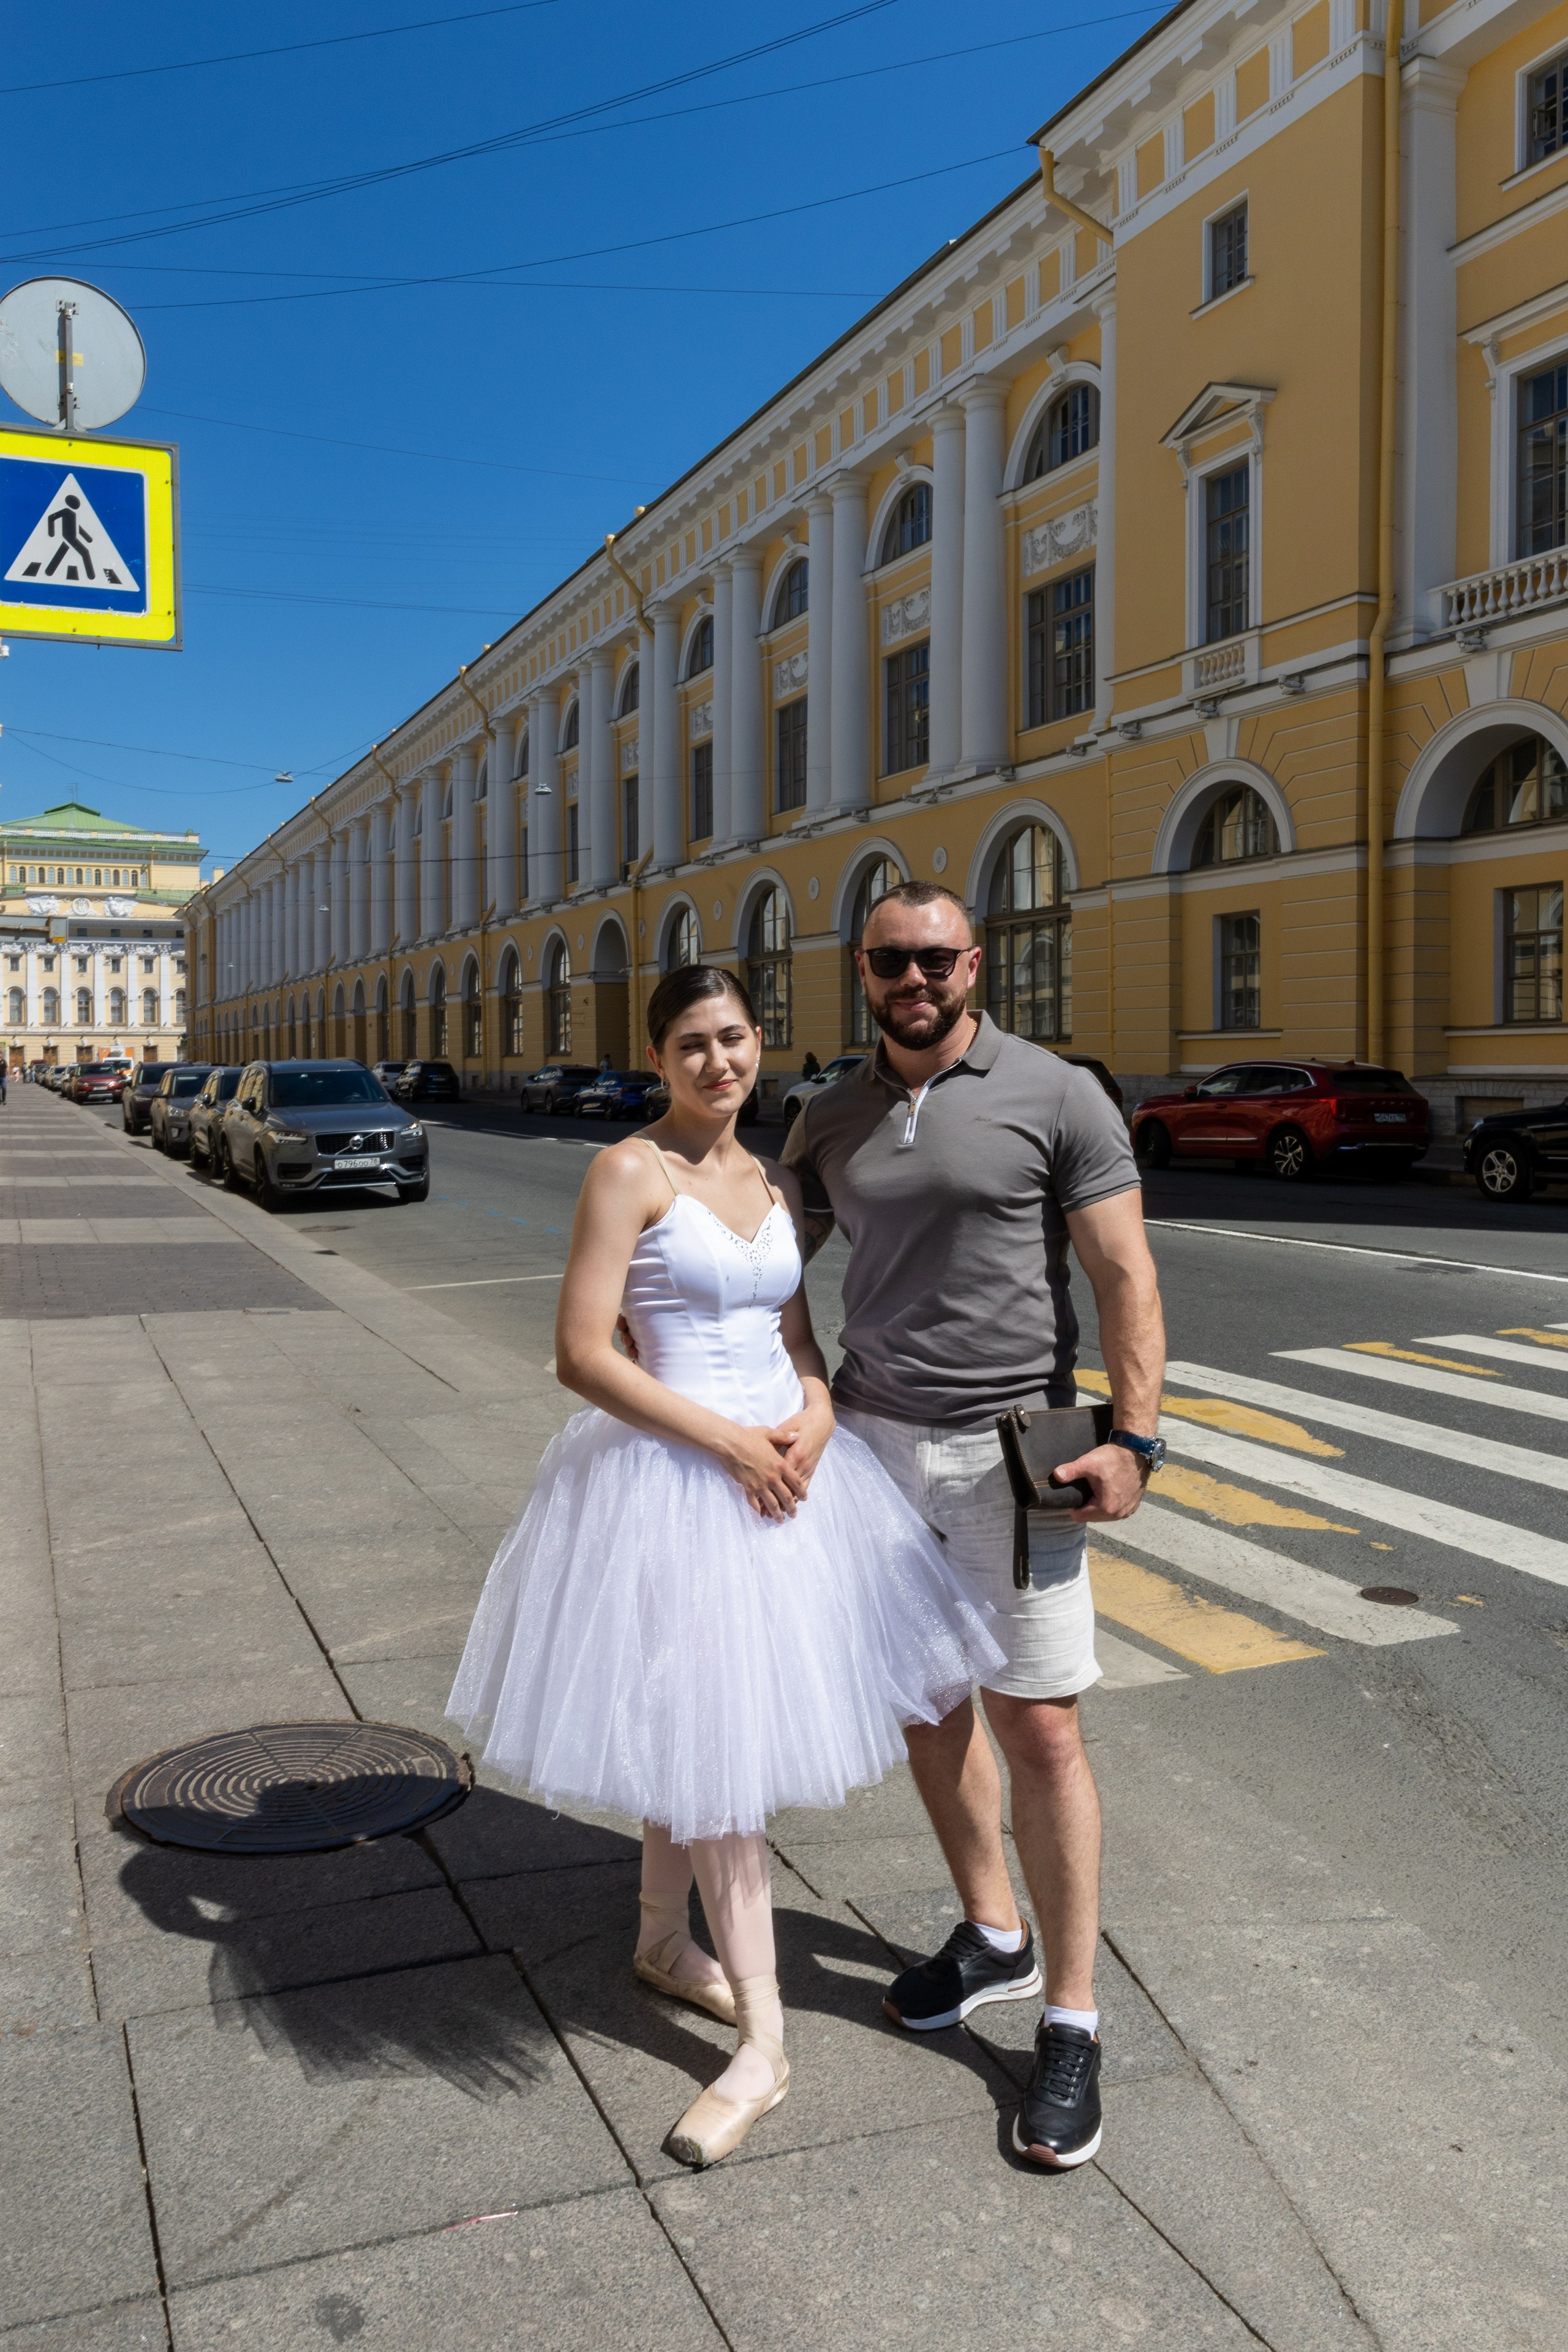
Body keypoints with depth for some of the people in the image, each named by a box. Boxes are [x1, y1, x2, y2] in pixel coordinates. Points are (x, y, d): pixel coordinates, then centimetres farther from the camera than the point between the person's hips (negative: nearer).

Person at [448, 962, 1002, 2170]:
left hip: (784, 1464, 6)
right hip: (673, 1475, -6)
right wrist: (728, 1440, -17)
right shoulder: (630, 1173, -11)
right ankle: (764, 2043, 11)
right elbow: (582, 1355, -16)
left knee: (695, 1730, 19)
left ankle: (665, 1941, 40)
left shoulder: (776, 1185, 9)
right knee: (714, 1746, 0)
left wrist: (814, 1416, -4)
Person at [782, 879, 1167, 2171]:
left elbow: (1125, 1275, -8)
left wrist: (1132, 1438, -15)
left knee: (1039, 1727, -2)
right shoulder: (832, 1119, 8)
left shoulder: (1055, 1095, -6)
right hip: (873, 1437, 5)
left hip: (1011, 1453, -5)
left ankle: (1072, 2023, 13)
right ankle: (993, 1934, 36)